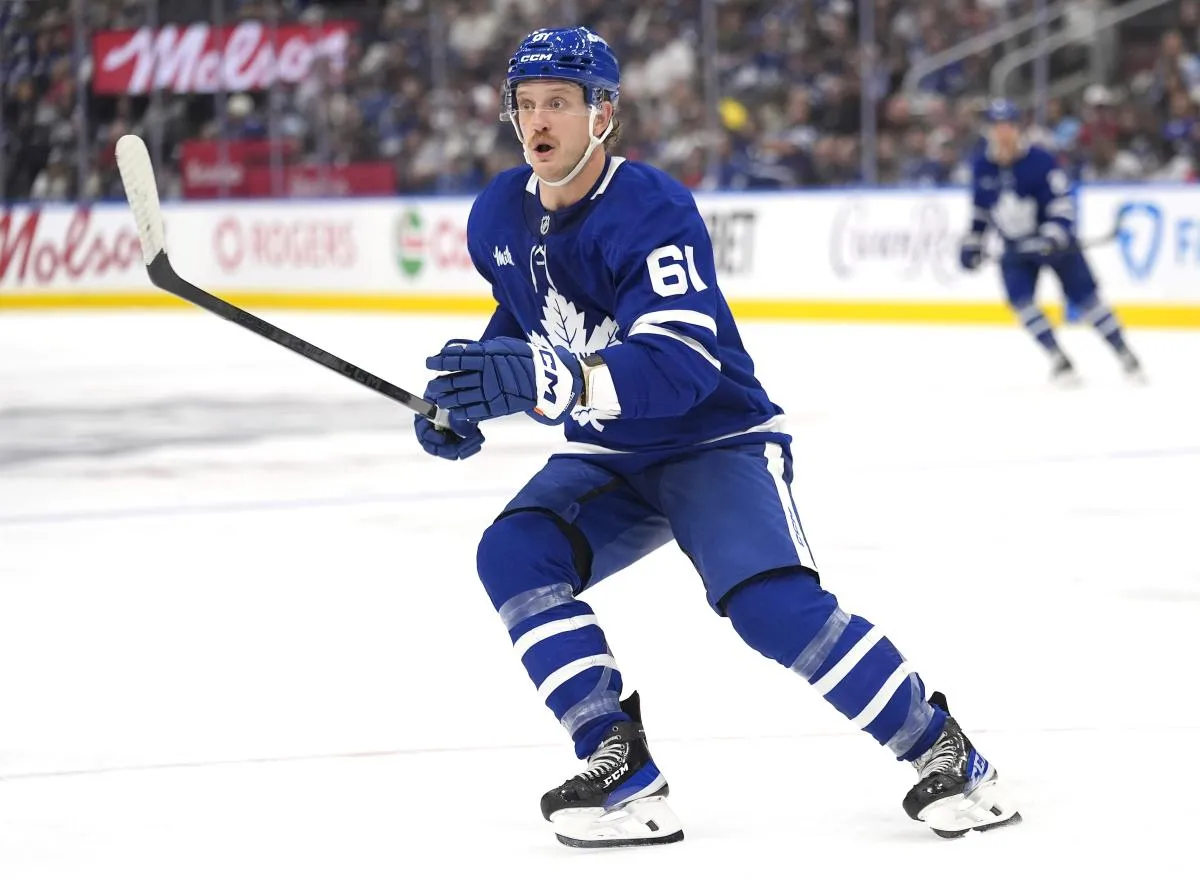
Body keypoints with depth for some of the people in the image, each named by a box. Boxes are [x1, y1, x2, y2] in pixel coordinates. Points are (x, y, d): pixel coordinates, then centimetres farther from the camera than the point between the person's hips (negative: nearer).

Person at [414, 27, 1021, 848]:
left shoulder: (652, 211, -26)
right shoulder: (500, 217, -3)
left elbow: (679, 366, -39)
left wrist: (543, 381, -52)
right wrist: (469, 393, 3)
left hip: (718, 441, -6)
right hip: (607, 459, 7)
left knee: (772, 603, -27)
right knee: (513, 555, -20)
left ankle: (941, 749, -9)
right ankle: (623, 768, -18)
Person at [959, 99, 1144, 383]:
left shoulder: (1039, 160, -18)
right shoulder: (981, 165, -4)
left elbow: (1062, 200, -19)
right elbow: (980, 207, 12)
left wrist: (1053, 236, -32)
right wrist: (972, 242, 11)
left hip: (1055, 241, -4)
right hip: (1015, 248, 4)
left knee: (1084, 296, -4)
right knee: (1020, 300, -16)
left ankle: (1125, 356, 4)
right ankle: (1059, 360, -8)